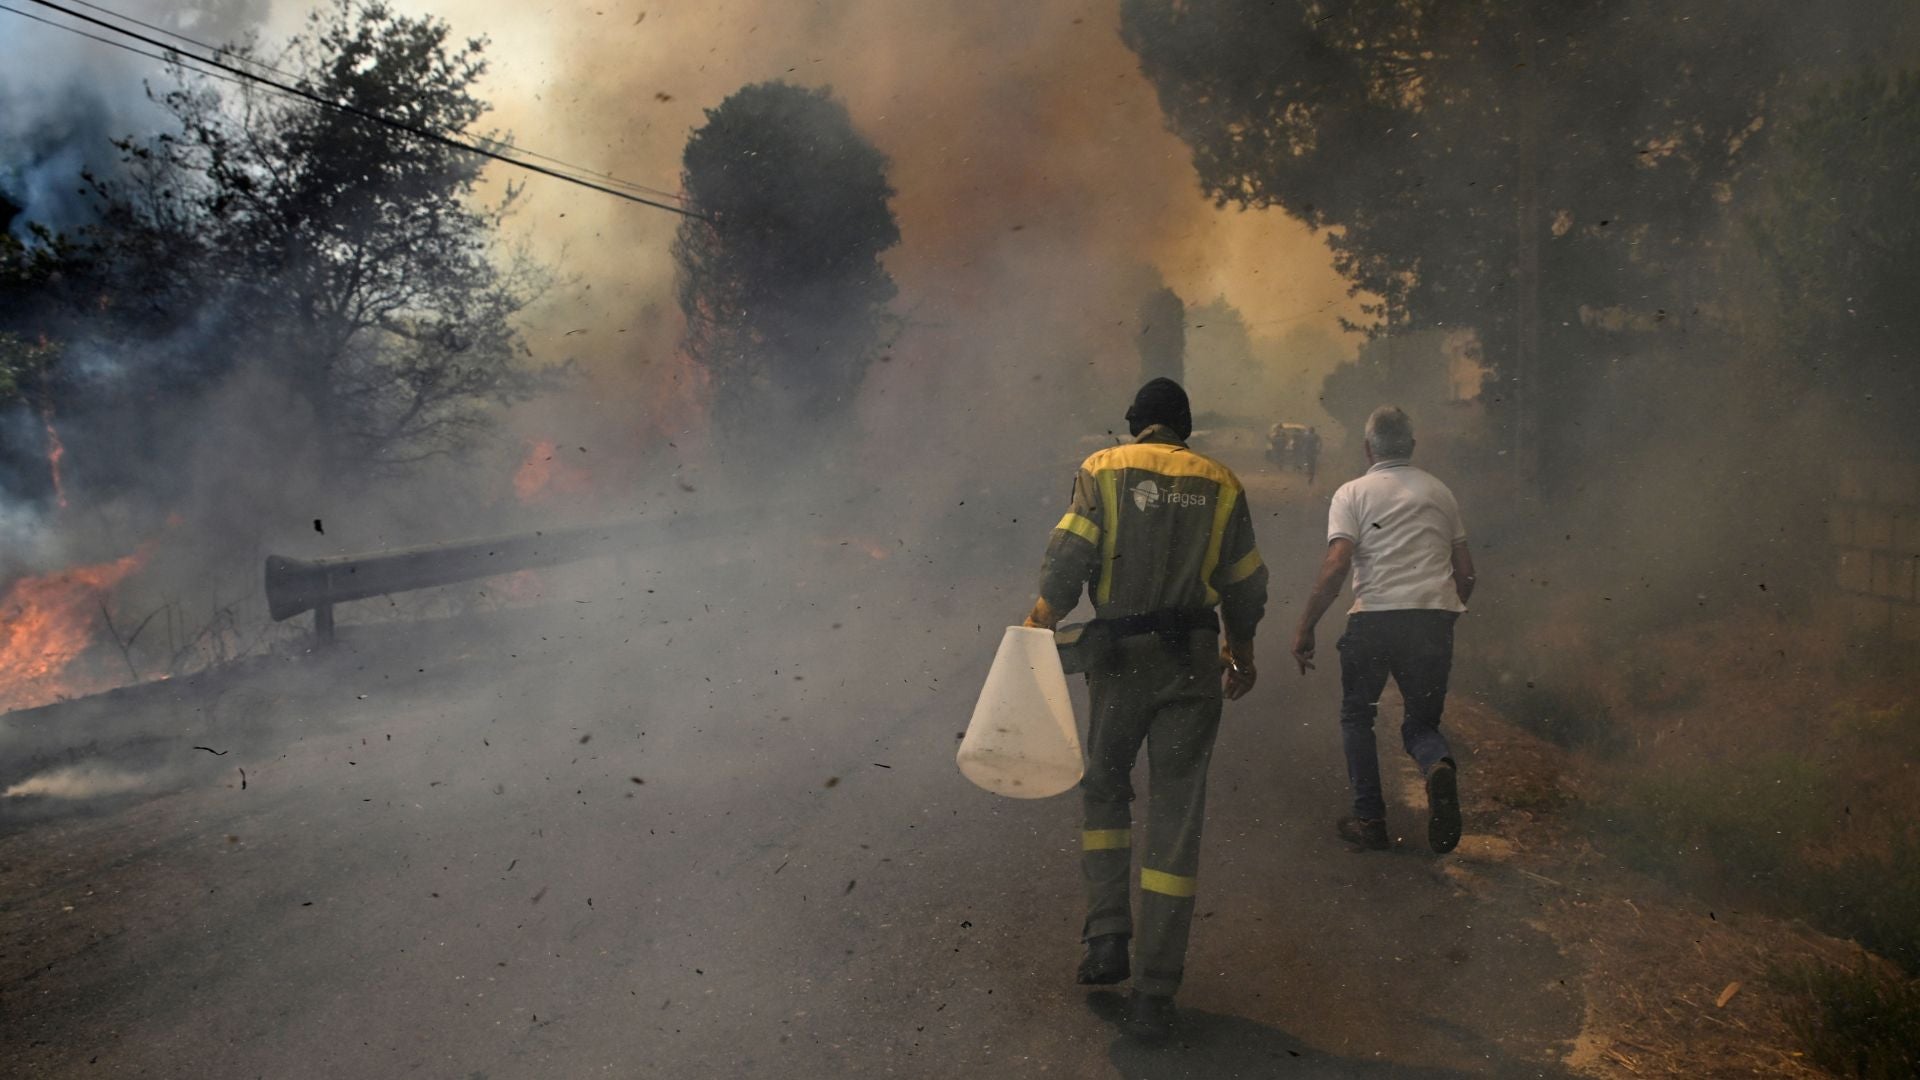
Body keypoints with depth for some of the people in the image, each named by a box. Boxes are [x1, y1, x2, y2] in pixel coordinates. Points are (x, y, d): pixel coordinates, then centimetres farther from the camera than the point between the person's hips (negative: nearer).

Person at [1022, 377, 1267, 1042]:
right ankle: (1155, 996, 4)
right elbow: (1245, 586, 12)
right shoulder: (1220, 483, 7)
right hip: (1194, 659, 1)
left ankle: (1108, 938, 7)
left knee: (1105, 787, 20)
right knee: (1176, 818, 3)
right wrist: (1243, 656, 25)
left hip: (1120, 655, -1)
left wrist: (1036, 633, -7)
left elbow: (1067, 560, -10)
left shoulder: (1103, 470, 1)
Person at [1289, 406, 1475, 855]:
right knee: (1422, 722, 15)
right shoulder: (1440, 492, 16)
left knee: (1357, 716, 17)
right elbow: (1466, 572, 15)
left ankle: (1369, 820, 13)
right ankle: (1439, 766, -19)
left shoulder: (1353, 493, 3)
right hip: (1434, 620, 3)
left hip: (1375, 617, -3)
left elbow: (1335, 567, -9)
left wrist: (1305, 630, -4)